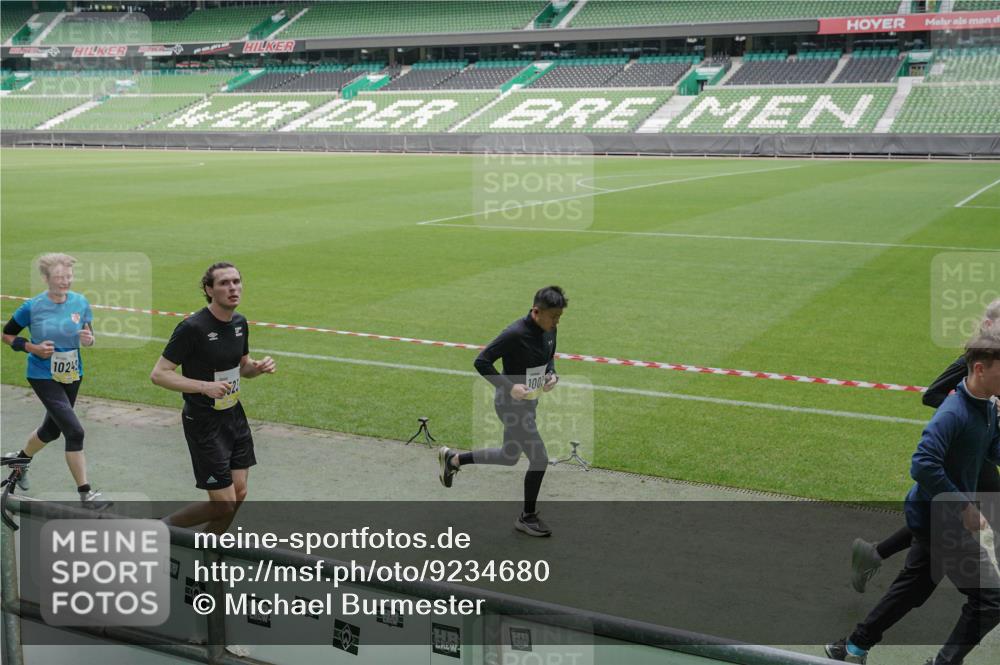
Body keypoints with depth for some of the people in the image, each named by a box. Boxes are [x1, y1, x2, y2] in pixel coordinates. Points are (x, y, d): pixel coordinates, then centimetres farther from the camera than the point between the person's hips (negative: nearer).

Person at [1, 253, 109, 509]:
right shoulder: (33, 307, -14)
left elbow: (89, 335, 7)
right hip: (44, 376, -5)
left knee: (52, 429, 23)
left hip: (72, 375, 5)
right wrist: (33, 348, -17)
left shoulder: (80, 302, -5)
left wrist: (89, 339, -17)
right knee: (74, 432, -14)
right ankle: (85, 493, -5)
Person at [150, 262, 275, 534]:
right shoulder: (192, 328, -20)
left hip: (234, 416, 8)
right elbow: (158, 374, -18)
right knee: (223, 504, -5)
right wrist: (204, 386, -28)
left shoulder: (239, 322, 4)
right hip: (204, 423, -8)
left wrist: (258, 367, -5)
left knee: (239, 493, 11)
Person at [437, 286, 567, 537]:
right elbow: (481, 361, -22)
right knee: (539, 459, -5)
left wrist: (552, 375, -4)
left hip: (529, 403, 9)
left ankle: (453, 459, 39)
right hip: (511, 404, -9)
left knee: (510, 457, 22)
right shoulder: (515, 334, -26)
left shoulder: (549, 330, -1)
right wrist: (509, 387, -28)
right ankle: (527, 518, 15)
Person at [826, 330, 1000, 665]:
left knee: (912, 588, 21)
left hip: (935, 517, 10)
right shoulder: (954, 413, -26)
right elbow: (923, 465, -32)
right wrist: (963, 507, -26)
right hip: (940, 520, -10)